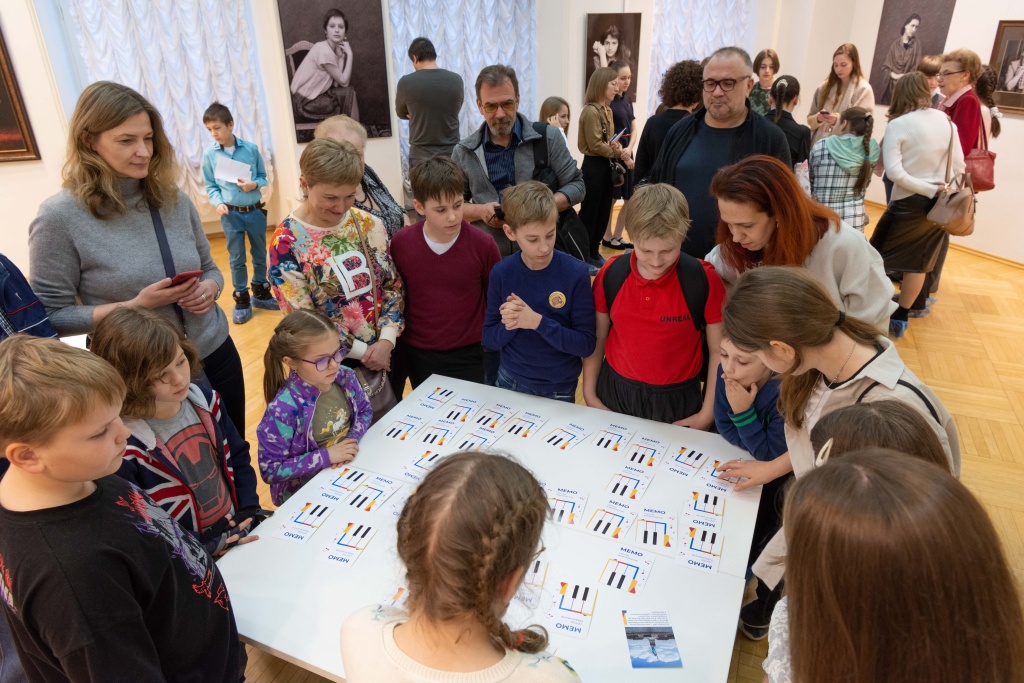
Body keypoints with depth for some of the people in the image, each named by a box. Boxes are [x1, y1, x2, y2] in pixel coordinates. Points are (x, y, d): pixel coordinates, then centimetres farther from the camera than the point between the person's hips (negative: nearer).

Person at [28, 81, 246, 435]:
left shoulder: (175, 200, -1)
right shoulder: (60, 217, -13)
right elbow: (50, 316, -10)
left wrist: (208, 289, -12)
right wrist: (134, 306, -21)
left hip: (215, 356, 4)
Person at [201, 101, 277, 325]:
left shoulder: (251, 149, -5)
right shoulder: (209, 154, -4)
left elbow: (263, 177, 4)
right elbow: (210, 186, 0)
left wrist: (254, 184, -16)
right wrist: (218, 203, -16)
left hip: (255, 211, 1)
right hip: (231, 213, -1)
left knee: (260, 254, 14)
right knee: (236, 258, 7)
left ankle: (261, 292, 32)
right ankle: (242, 300, 20)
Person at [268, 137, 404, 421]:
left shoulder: (369, 225, -2)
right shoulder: (286, 242, -14)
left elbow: (393, 286, 3)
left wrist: (387, 339, -12)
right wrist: (364, 351, -14)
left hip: (382, 358, 4)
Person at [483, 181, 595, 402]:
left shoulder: (576, 273, -18)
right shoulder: (501, 273, -10)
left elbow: (586, 345, -16)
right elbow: (489, 339, -4)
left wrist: (538, 322, -28)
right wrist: (508, 326, -25)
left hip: (559, 389, -2)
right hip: (510, 382, 2)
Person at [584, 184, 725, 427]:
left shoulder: (704, 280, -17)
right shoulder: (611, 273, -10)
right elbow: (596, 338, 2)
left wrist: (707, 414, -7)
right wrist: (589, 394, 3)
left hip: (676, 399, -2)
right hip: (614, 392, 2)